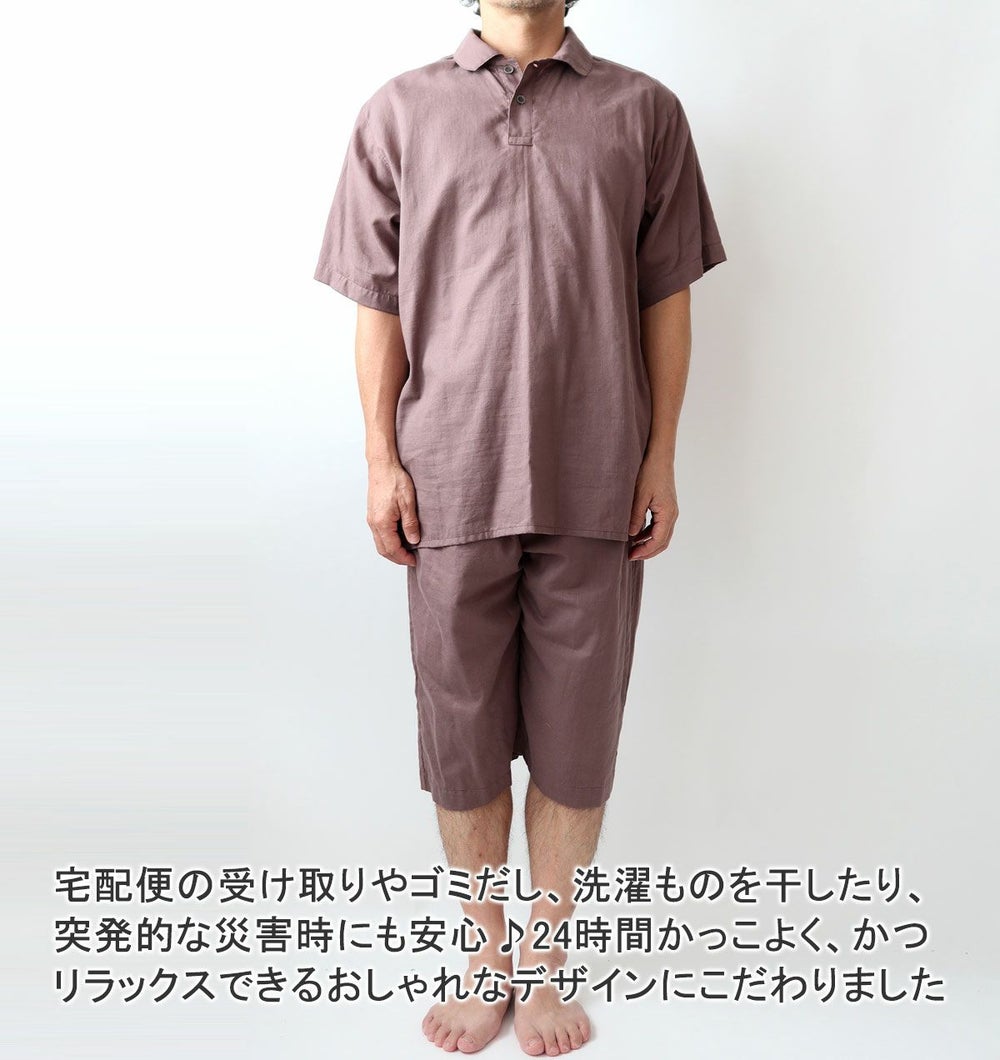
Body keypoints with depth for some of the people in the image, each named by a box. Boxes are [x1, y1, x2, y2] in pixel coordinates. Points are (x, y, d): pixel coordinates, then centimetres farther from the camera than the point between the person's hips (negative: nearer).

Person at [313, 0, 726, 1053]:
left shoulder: (643, 110, 10)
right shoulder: (400, 110, 10)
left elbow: (665, 299, 7)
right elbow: (379, 304, 6)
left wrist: (661, 458, 1)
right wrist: (381, 460, 0)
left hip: (594, 490, 0)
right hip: (452, 485, 1)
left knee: (575, 744, 8)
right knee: (462, 737, 10)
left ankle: (543, 963, 31)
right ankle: (483, 960, 32)